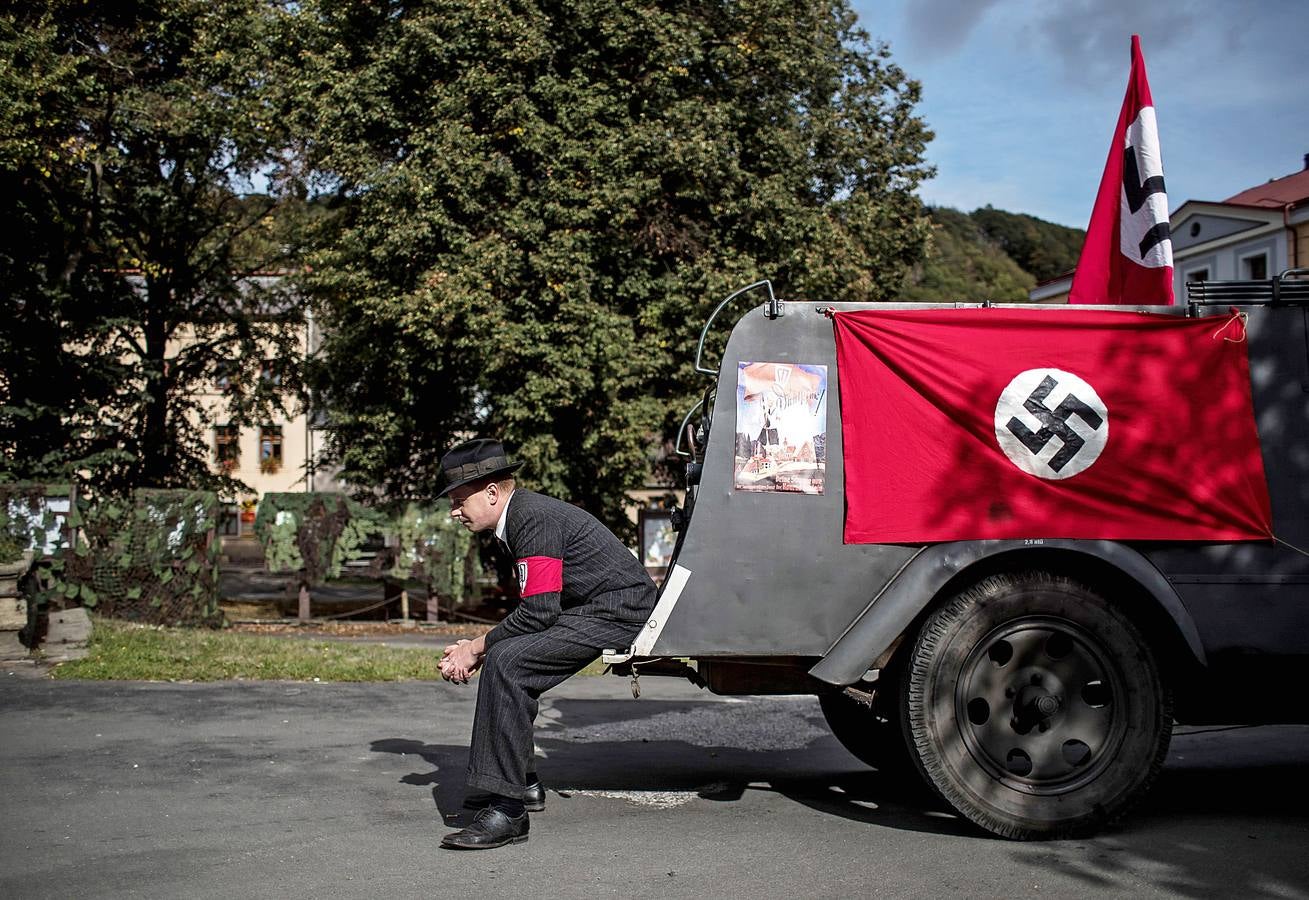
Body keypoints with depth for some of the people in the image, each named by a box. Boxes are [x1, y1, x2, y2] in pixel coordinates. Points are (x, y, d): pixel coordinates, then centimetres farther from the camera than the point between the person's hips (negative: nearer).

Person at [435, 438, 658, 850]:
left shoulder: (536, 519, -18)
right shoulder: (521, 515, 14)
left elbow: (538, 611, -23)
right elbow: (536, 607, 16)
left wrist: (476, 647, -11)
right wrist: (479, 648, 4)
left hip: (619, 614, -11)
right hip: (589, 610, 11)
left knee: (506, 662, -24)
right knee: (503, 656, 15)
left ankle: (508, 811, -23)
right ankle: (522, 784, 20)